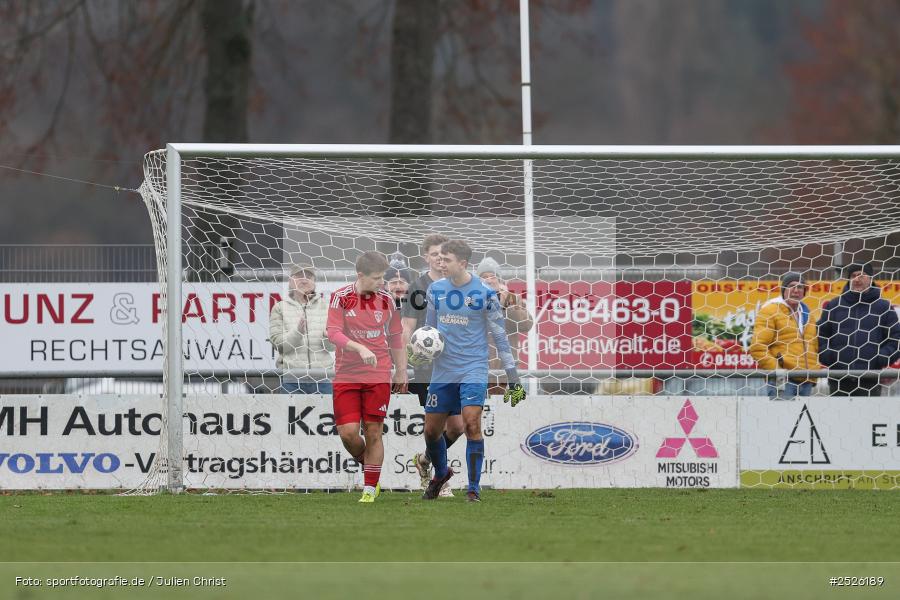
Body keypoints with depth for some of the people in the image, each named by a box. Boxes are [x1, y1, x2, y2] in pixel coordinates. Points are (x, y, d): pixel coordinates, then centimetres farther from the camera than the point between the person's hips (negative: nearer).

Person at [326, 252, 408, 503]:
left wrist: (401, 371, 13)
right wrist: (360, 348, -28)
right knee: (347, 432, -8)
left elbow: (396, 338, 13)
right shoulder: (341, 298, -6)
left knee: (373, 432, -2)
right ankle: (365, 465, 22)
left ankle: (370, 489, 6)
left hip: (378, 376, 1)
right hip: (346, 376, -1)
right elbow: (333, 333, -14)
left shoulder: (386, 300, 3)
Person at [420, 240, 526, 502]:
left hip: (473, 369, -4)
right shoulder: (435, 290, 5)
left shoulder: (484, 293, -7)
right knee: (431, 430, 7)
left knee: (472, 424, -19)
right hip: (443, 371, 5)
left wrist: (513, 379, -2)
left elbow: (499, 336, -2)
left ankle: (474, 489, -10)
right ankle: (441, 473, 36)